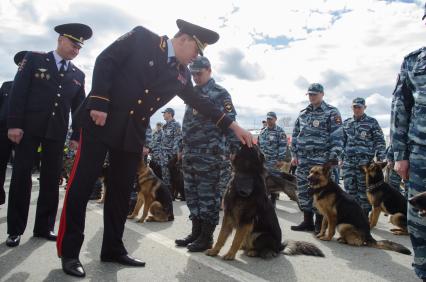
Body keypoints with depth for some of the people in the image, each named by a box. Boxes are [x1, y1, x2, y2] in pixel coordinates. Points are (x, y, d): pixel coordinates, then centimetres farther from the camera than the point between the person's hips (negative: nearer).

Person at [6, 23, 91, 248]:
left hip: (57, 131, 3)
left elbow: (79, 107, 13)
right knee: (21, 177, 1)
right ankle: (15, 229, 10)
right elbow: (18, 92, -3)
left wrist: (78, 135, 6)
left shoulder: (78, 75, 13)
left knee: (51, 180, 5)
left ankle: (44, 227, 15)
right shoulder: (34, 59, 4)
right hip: (29, 127, -3)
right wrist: (14, 124, -11)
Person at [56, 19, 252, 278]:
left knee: (122, 191, 9)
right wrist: (99, 103, -16)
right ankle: (69, 251, 9)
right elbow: (105, 61, -8)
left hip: (133, 133, 6)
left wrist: (234, 126, 12)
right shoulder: (142, 37, -4)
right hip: (102, 120, -5)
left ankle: (113, 249, 21)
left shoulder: (181, 74, 10)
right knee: (82, 184, -2)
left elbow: (200, 103, 14)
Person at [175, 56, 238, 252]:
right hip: (189, 154, 8)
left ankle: (207, 237, 7)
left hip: (209, 154, -8)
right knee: (192, 194, 12)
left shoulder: (219, 93, -3)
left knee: (208, 195, -2)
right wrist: (183, 148, 21)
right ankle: (196, 232, 23)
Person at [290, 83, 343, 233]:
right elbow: (295, 135, 17)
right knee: (303, 190, 7)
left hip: (321, 160, -5)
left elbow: (337, 137, -8)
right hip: (302, 159, 6)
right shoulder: (303, 113, 15)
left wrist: (332, 158, -15)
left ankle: (320, 224, 10)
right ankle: (307, 221, 19)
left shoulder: (331, 112, -1)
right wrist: (294, 154, 10)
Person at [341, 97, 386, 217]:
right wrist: (341, 158, 14)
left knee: (364, 190, 2)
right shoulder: (346, 123, 14)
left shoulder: (372, 122, 2)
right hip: (348, 162, 4)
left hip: (365, 162, -4)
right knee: (350, 189, 5)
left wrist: (380, 159, -7)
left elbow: (380, 141, 0)